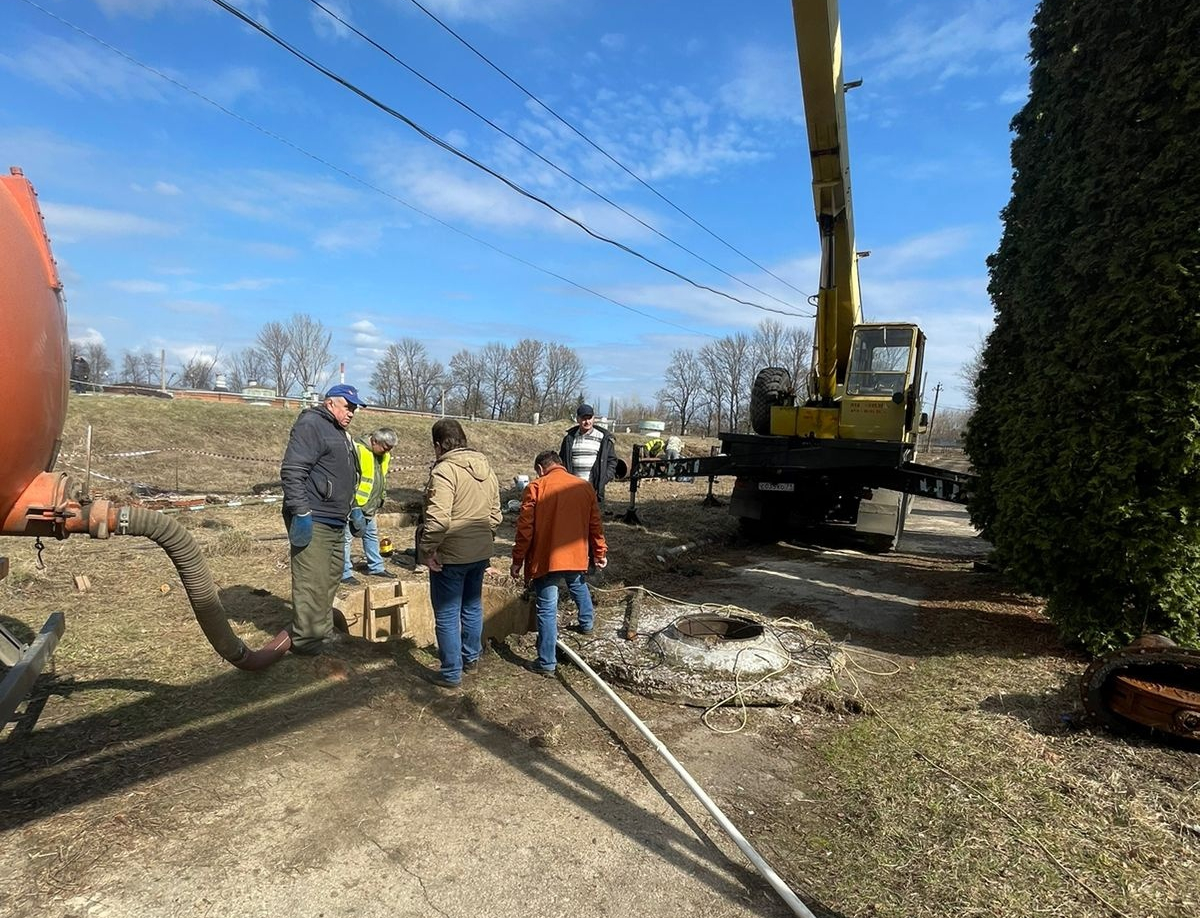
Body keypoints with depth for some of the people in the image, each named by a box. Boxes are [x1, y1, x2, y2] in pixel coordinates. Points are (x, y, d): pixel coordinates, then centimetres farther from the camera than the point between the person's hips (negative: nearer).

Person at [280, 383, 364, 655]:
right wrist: (301, 512, -24)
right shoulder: (311, 425, -12)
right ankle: (305, 640, 3)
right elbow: (292, 472, -21)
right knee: (312, 583, -7)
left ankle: (322, 630, 29)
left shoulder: (340, 433, 20)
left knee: (330, 579, 17)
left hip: (334, 522, 10)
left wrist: (350, 510, 27)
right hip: (312, 521, -10)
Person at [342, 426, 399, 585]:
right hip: (353, 506, -9)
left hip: (370, 506, 9)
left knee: (372, 535, 18)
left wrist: (380, 500, 19)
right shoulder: (358, 450, -24)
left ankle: (376, 567, 31)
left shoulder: (384, 455, 4)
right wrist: (354, 507, -24)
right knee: (346, 538, 0)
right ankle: (345, 573, 9)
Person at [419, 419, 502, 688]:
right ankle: (471, 658, 37)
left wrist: (427, 549, -16)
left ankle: (451, 673, 15)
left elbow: (438, 518, -27)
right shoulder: (486, 469, 8)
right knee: (472, 607, 22)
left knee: (447, 615, 5)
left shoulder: (445, 469, -18)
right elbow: (495, 514, 12)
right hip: (480, 553, 8)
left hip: (450, 555, -8)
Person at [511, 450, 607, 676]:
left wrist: (518, 560, -2)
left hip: (545, 559, -4)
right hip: (576, 556, 5)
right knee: (579, 587, 33)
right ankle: (587, 624, 52)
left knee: (547, 609, 0)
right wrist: (600, 553, 21)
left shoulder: (535, 487, -7)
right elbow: (595, 525, 10)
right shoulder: (585, 488, 5)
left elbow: (525, 528, -9)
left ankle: (547, 663, 4)